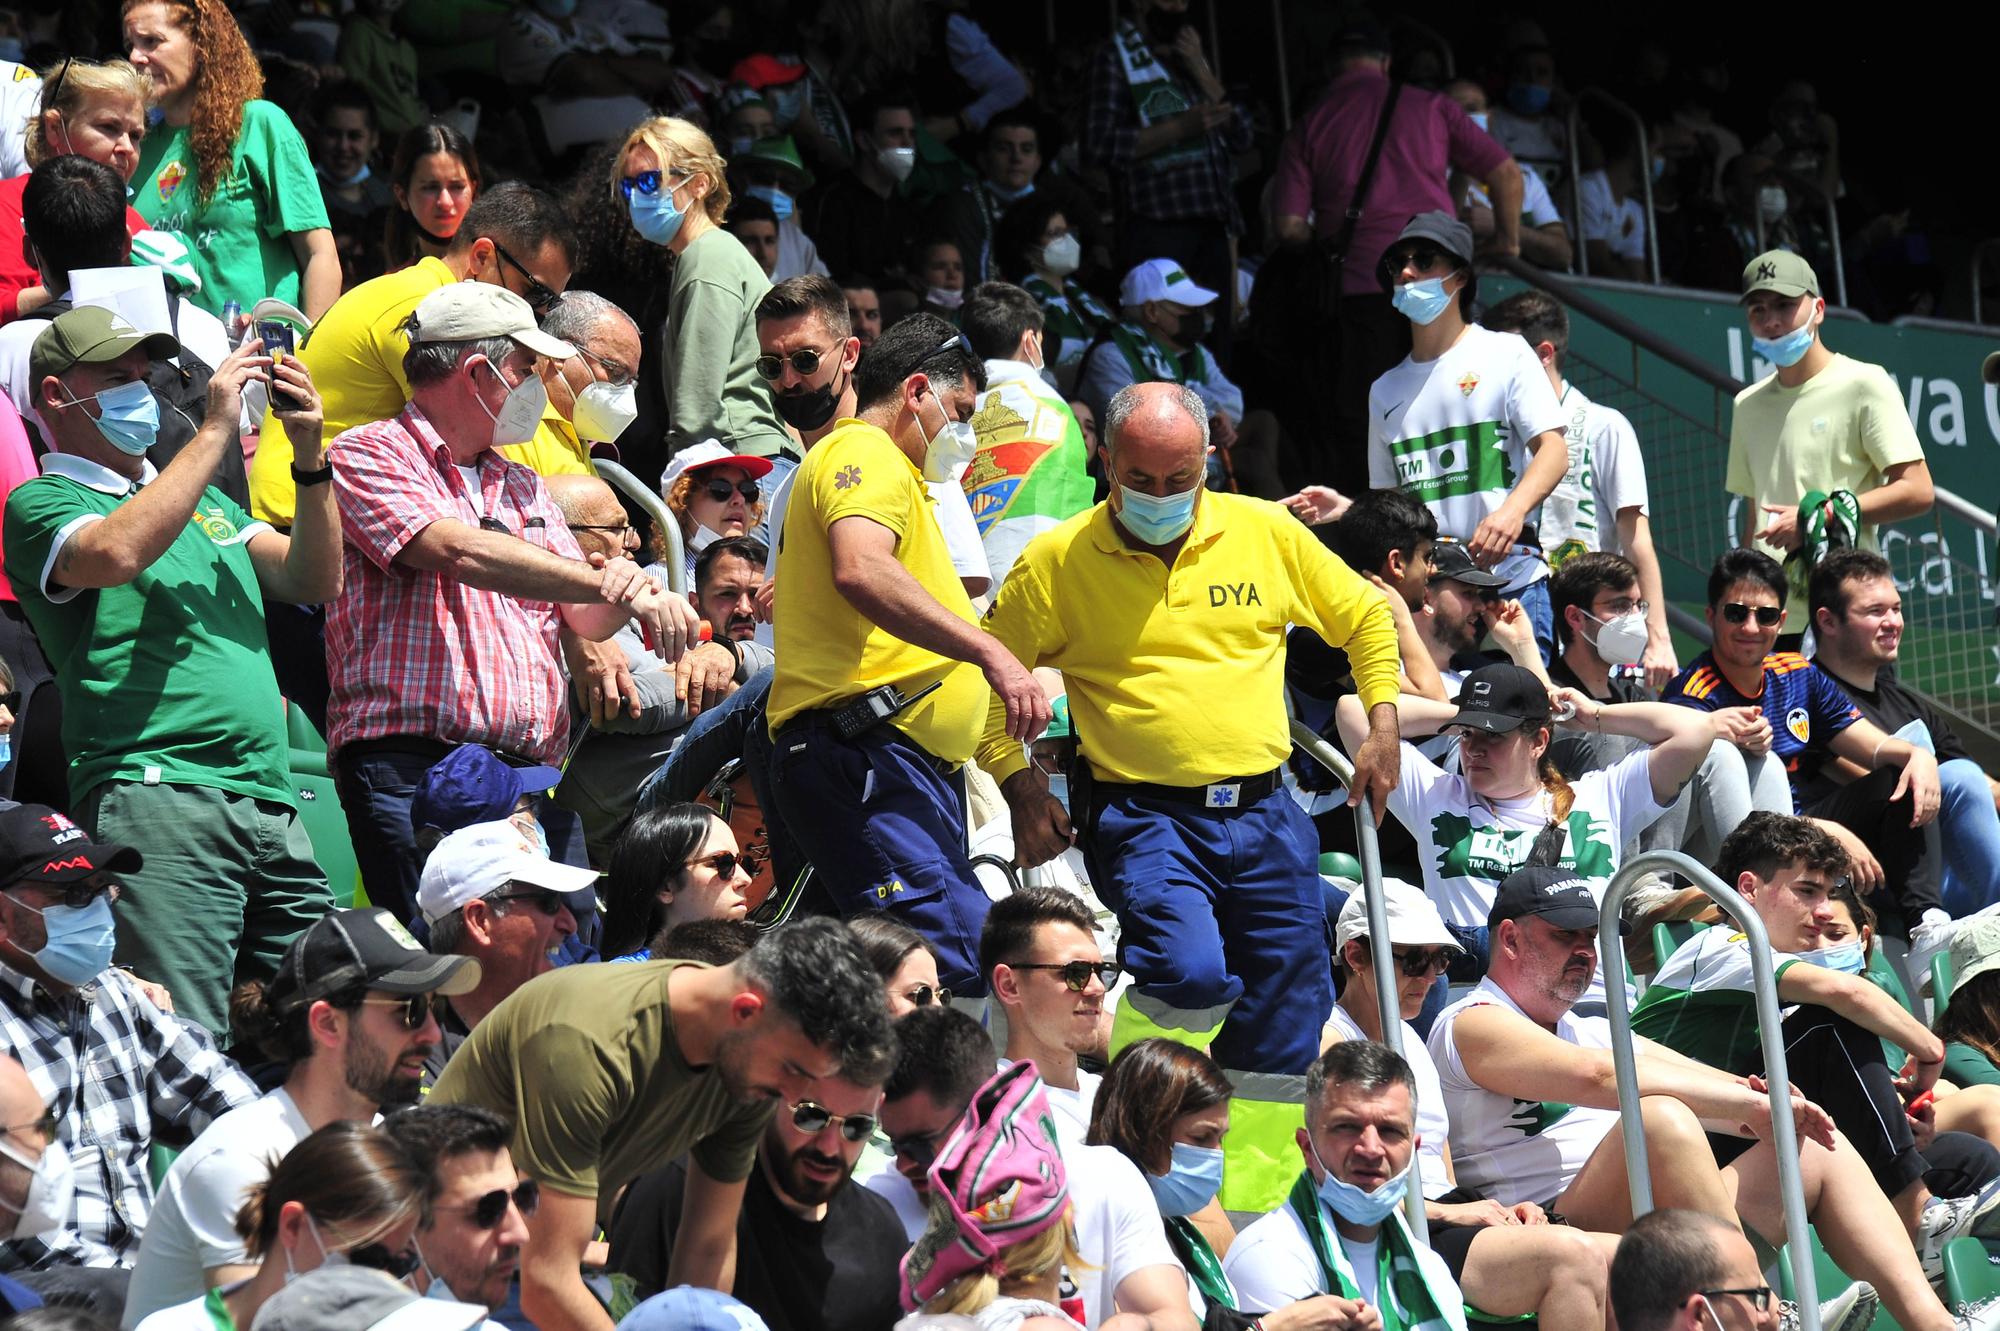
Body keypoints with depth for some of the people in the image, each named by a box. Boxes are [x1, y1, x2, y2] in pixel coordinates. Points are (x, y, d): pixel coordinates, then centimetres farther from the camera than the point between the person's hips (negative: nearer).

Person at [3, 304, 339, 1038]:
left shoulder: (204, 499, 26)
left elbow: (313, 580, 17)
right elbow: (117, 553, -18)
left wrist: (310, 459, 1)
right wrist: (215, 431, -13)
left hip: (272, 804, 7)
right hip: (158, 792, -7)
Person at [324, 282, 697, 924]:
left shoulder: (523, 488, 26)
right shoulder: (371, 454, 3)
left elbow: (586, 620, 20)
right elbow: (459, 551, -13)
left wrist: (626, 593, -5)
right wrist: (608, 581, -14)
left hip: (532, 770, 7)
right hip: (410, 763, -7)